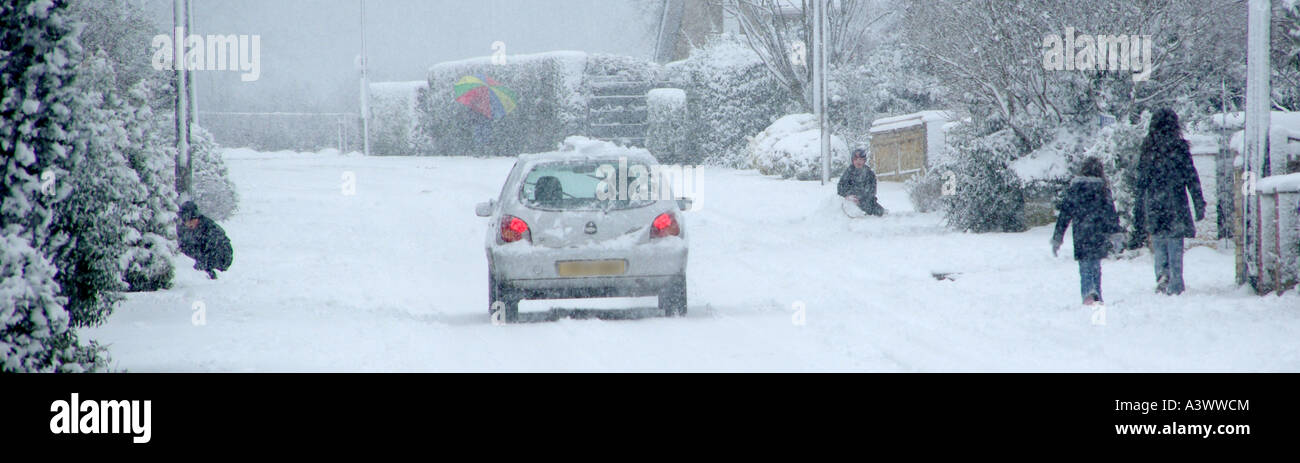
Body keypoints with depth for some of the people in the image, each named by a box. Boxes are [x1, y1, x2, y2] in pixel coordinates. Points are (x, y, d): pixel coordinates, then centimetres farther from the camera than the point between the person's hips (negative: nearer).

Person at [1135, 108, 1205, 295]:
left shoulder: (1148, 147, 2)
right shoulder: (1178, 146, -7)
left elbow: (1140, 179, 6)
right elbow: (1191, 178, -5)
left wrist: (1141, 203, 14)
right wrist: (1199, 205, -1)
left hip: (1153, 204, 2)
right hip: (1175, 204, -2)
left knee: (1158, 243, 14)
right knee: (1175, 245, 4)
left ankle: (1162, 273, -8)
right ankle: (1175, 285, 2)